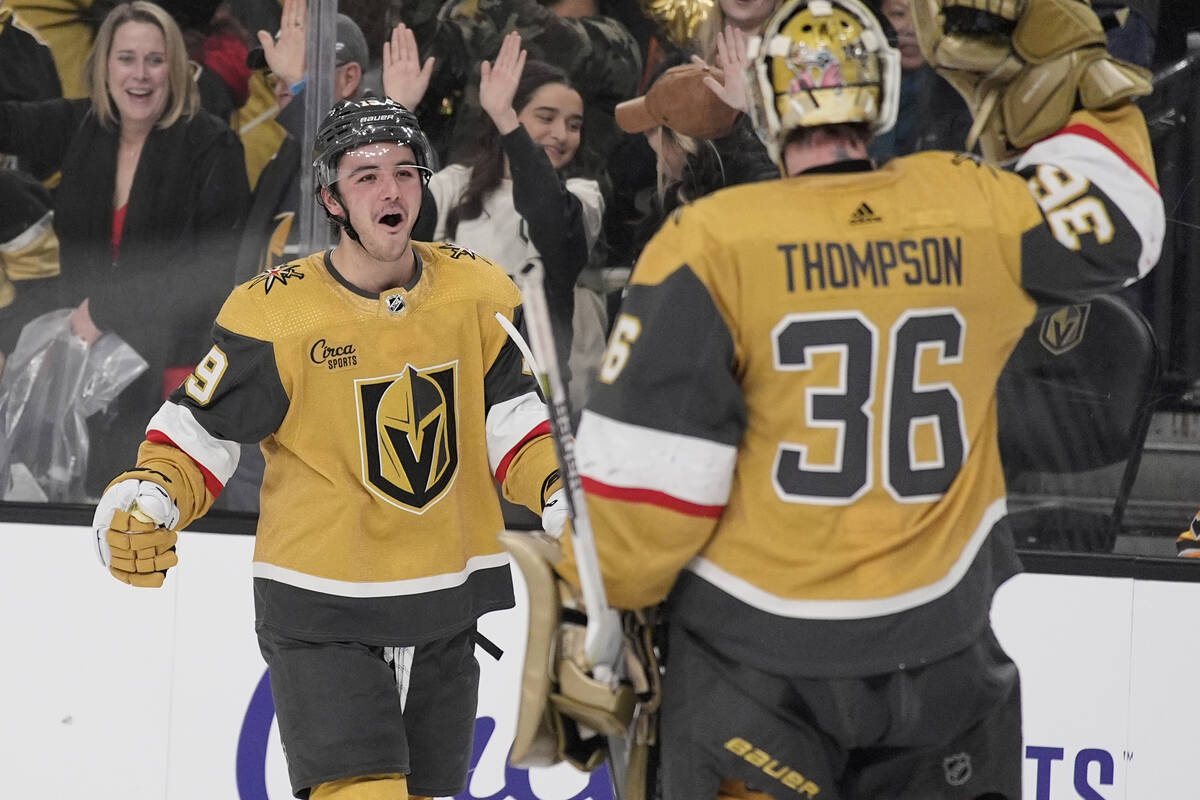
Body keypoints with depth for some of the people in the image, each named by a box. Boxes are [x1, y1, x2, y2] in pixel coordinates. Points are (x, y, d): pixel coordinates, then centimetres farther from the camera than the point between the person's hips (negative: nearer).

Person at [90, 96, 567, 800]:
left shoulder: (478, 293, -3)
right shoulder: (273, 312, -13)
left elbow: (513, 423, 3)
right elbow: (199, 431, -6)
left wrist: (562, 488, -15)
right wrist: (149, 496, -24)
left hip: (446, 609, 5)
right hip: (320, 611, -4)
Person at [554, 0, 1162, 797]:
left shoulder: (709, 243, -12)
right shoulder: (971, 210, -5)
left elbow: (642, 465, -13)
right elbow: (1119, 222, 13)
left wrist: (596, 618, 0)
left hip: (756, 654, -2)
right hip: (940, 650, 3)